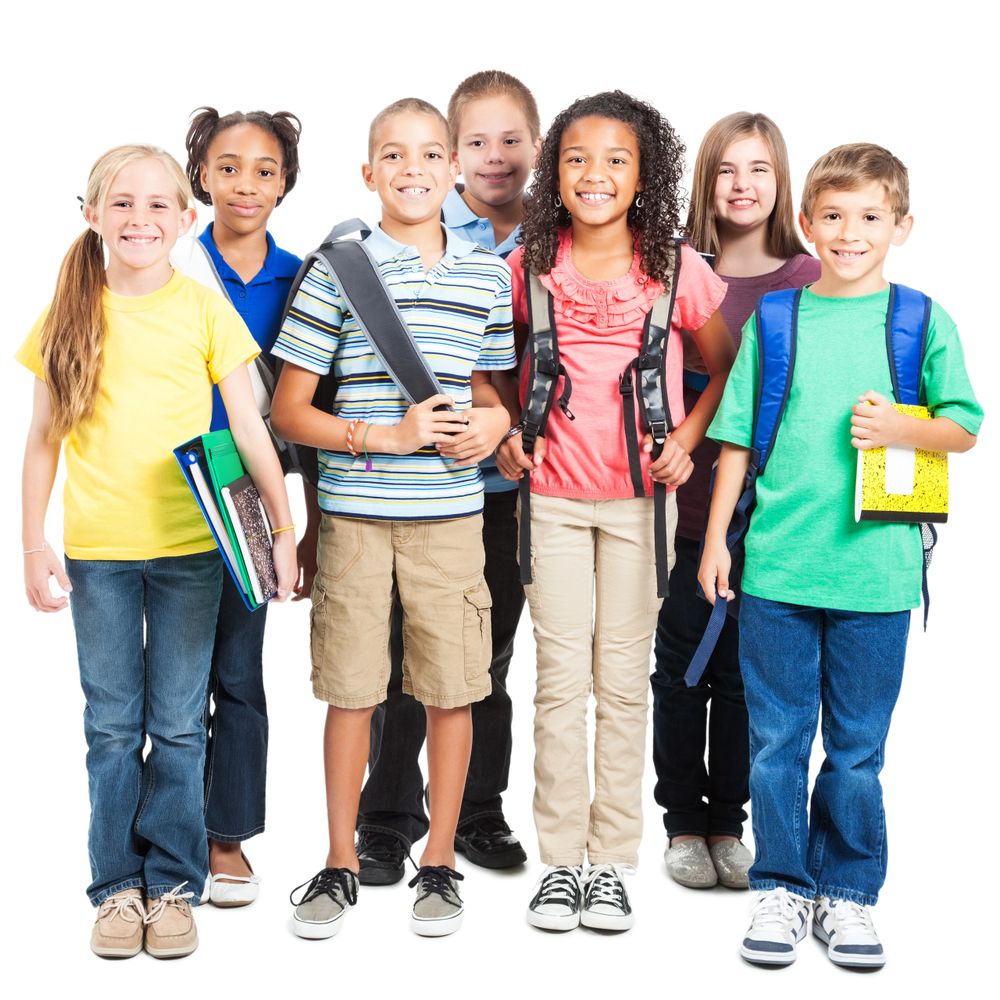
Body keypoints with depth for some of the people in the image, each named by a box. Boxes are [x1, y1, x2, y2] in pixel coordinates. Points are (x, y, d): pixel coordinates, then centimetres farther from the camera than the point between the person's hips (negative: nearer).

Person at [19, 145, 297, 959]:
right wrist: (34, 544, 1)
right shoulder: (70, 315, 3)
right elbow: (43, 439, 7)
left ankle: (173, 883, 18)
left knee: (178, 726, 6)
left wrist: (284, 528, -7)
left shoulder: (205, 310, -1)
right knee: (112, 726, 8)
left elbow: (248, 429, -1)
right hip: (97, 551, 1)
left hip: (188, 547, -1)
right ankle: (118, 885, 20)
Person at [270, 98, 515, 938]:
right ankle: (341, 862, 21)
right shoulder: (338, 272, -2)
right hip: (353, 508, -2)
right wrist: (382, 435, -13)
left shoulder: (487, 277, 8)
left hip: (451, 510, 2)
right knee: (350, 686, 6)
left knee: (450, 686, 5)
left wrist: (494, 421, -3)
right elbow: (288, 410, -2)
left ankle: (440, 861, 21)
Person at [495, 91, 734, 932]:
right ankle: (561, 857, 14)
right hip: (552, 491, 1)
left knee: (624, 679, 5)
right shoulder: (529, 265, 0)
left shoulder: (676, 268, -3)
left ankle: (612, 859, 15)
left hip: (640, 494, -1)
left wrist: (690, 433, -3)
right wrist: (506, 427, 2)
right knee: (561, 679, 4)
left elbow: (728, 364, 9)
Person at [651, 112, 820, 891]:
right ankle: (684, 824, 23)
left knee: (744, 669, 10)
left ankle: (728, 825, 25)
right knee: (681, 666, 8)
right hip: (686, 505, 0)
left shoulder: (809, 278, 1)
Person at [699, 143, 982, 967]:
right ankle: (781, 886, 22)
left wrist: (898, 428, -15)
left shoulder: (924, 322, 3)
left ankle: (848, 892, 23)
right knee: (777, 738, 7)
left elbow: (965, 429, 4)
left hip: (876, 572, -1)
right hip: (776, 567, 1)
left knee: (858, 745, 9)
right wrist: (716, 538, 6)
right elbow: (738, 437, 9)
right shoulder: (773, 319, 6)